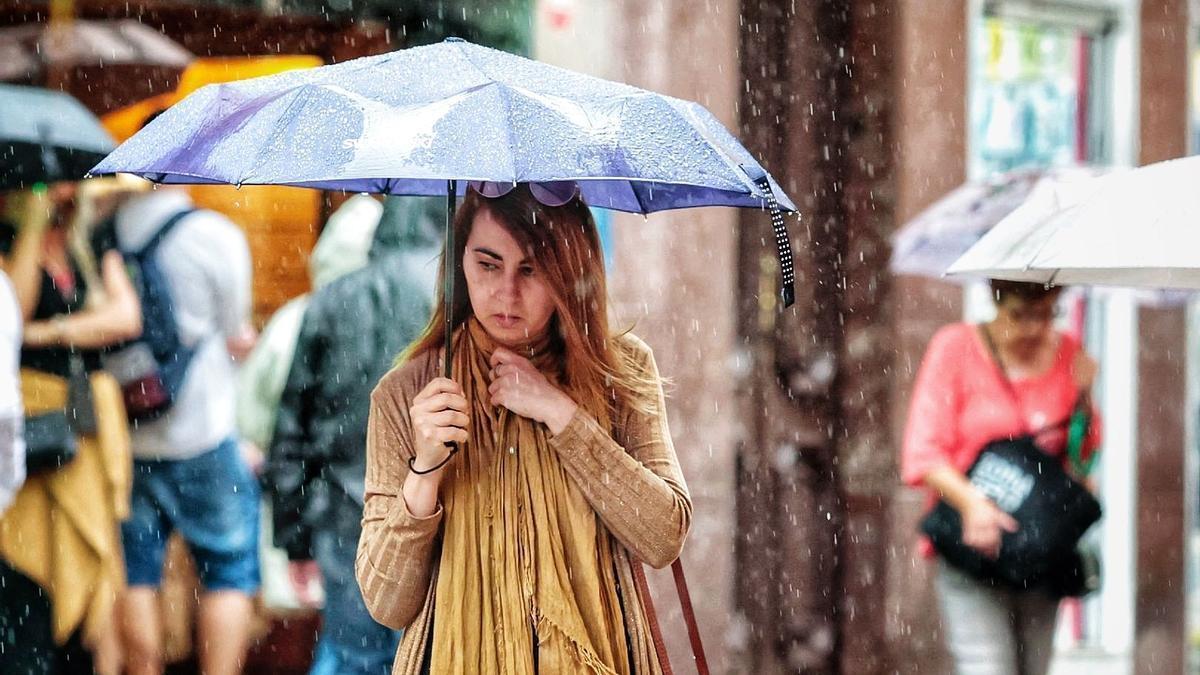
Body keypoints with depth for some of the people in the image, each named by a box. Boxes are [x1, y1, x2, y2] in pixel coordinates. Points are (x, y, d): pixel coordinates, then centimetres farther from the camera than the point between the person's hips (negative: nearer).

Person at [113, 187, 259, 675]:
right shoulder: (216, 236, -13)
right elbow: (239, 341, -4)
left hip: (123, 434, 4)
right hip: (199, 434, -3)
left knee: (137, 572, 11)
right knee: (230, 570, 7)